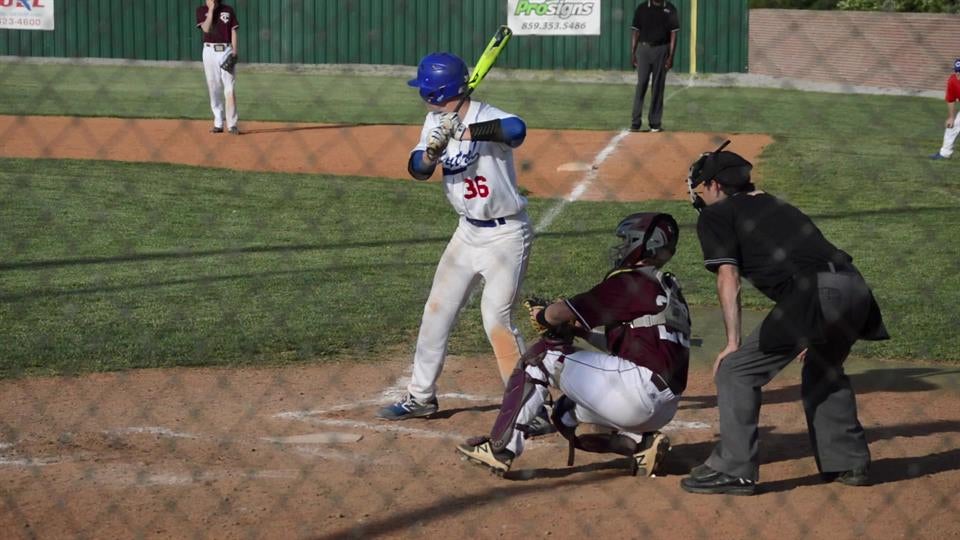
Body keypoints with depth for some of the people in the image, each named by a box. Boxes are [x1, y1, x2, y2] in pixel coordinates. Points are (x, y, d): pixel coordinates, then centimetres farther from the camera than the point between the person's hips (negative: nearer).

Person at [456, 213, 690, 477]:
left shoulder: (630, 282, -5)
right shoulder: (668, 288, 23)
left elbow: (561, 313, -5)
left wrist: (542, 315, 16)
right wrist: (580, 329, 23)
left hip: (641, 383, -9)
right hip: (665, 407, 9)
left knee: (542, 356, -3)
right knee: (566, 415, 23)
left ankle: (500, 449, -9)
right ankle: (641, 443, 5)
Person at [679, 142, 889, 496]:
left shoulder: (716, 215, 11)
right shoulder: (773, 205, 33)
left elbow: (728, 278, -1)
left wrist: (733, 343, -5)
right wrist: (815, 336, 38)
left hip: (815, 293, -8)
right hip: (855, 287, 8)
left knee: (735, 371, 0)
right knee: (823, 372, 32)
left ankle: (734, 471, -2)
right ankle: (848, 463, 34)